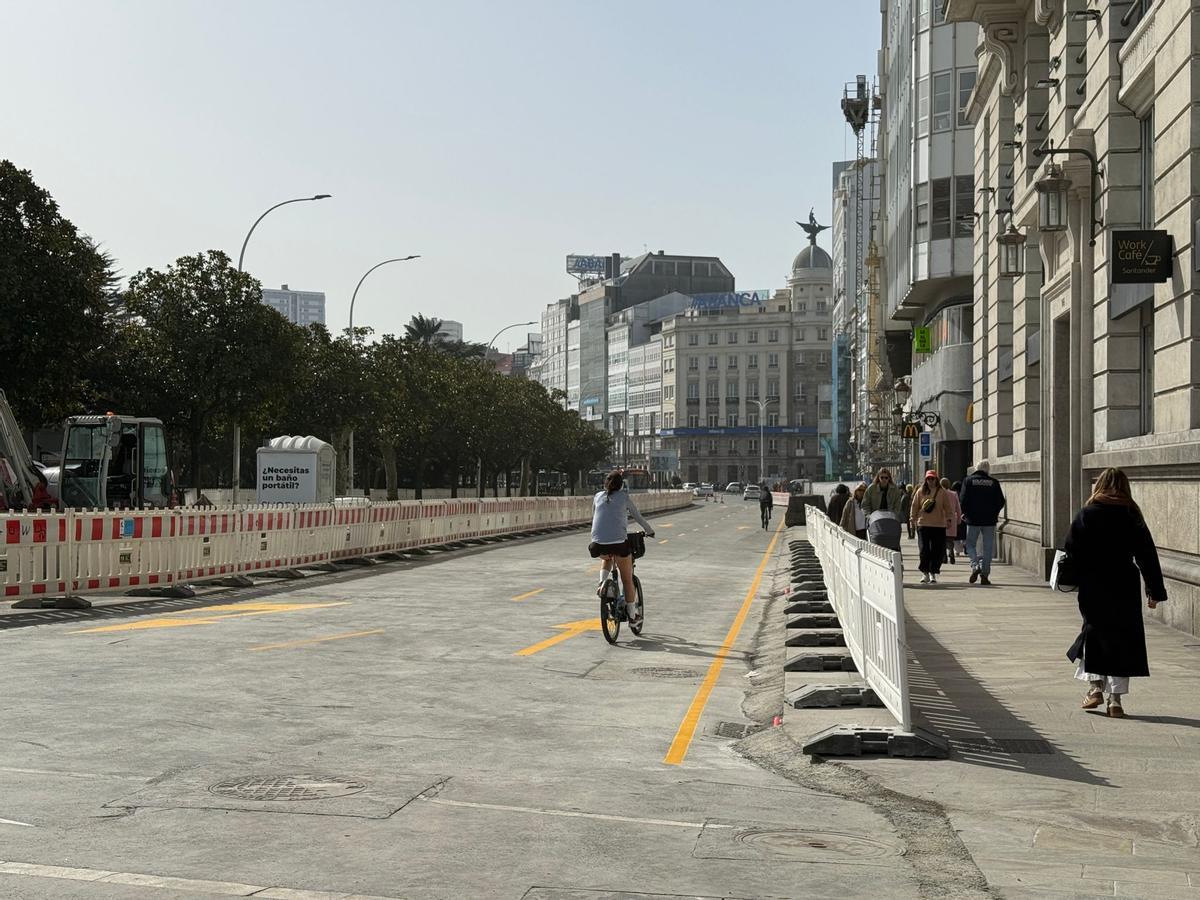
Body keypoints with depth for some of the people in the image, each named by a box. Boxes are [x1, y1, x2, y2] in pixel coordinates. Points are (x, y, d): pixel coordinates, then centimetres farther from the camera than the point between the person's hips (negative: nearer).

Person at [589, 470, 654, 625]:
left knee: (608, 558, 37)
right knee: (627, 579, 13)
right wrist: (649, 531, 33)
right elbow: (637, 517, 16)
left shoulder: (598, 496, 15)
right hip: (619, 542, -3)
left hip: (598, 544, 3)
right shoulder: (624, 497, 8)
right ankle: (631, 615, 18)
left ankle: (602, 582, 12)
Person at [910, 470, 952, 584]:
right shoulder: (920, 492, 6)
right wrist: (912, 518, 5)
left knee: (937, 551, 0)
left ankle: (933, 573, 11)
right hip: (923, 524, 0)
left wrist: (948, 519, 0)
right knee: (924, 549, -5)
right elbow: (915, 506, 10)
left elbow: (947, 507, 8)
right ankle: (925, 572, 9)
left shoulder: (942, 492, 6)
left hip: (939, 525, 0)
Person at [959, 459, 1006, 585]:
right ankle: (984, 574, 4)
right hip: (989, 520, 1)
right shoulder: (994, 482, 1)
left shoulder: (968, 480, -2)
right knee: (988, 547, 7)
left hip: (973, 519, -1)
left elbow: (962, 499, -6)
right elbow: (1001, 501, 1)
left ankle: (975, 565, -13)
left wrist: (965, 513, 10)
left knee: (970, 544, 11)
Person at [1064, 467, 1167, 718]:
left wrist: (1073, 580, 10)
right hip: (1125, 589, 0)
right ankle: (1115, 699, 4)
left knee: (1094, 632, 16)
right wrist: (1155, 591, 6)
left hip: (1091, 589, 0)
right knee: (1121, 640, 6)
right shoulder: (1132, 517, -2)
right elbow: (1147, 556, 0)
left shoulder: (1086, 515, -3)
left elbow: (1070, 551, -3)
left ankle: (1095, 684, 1)